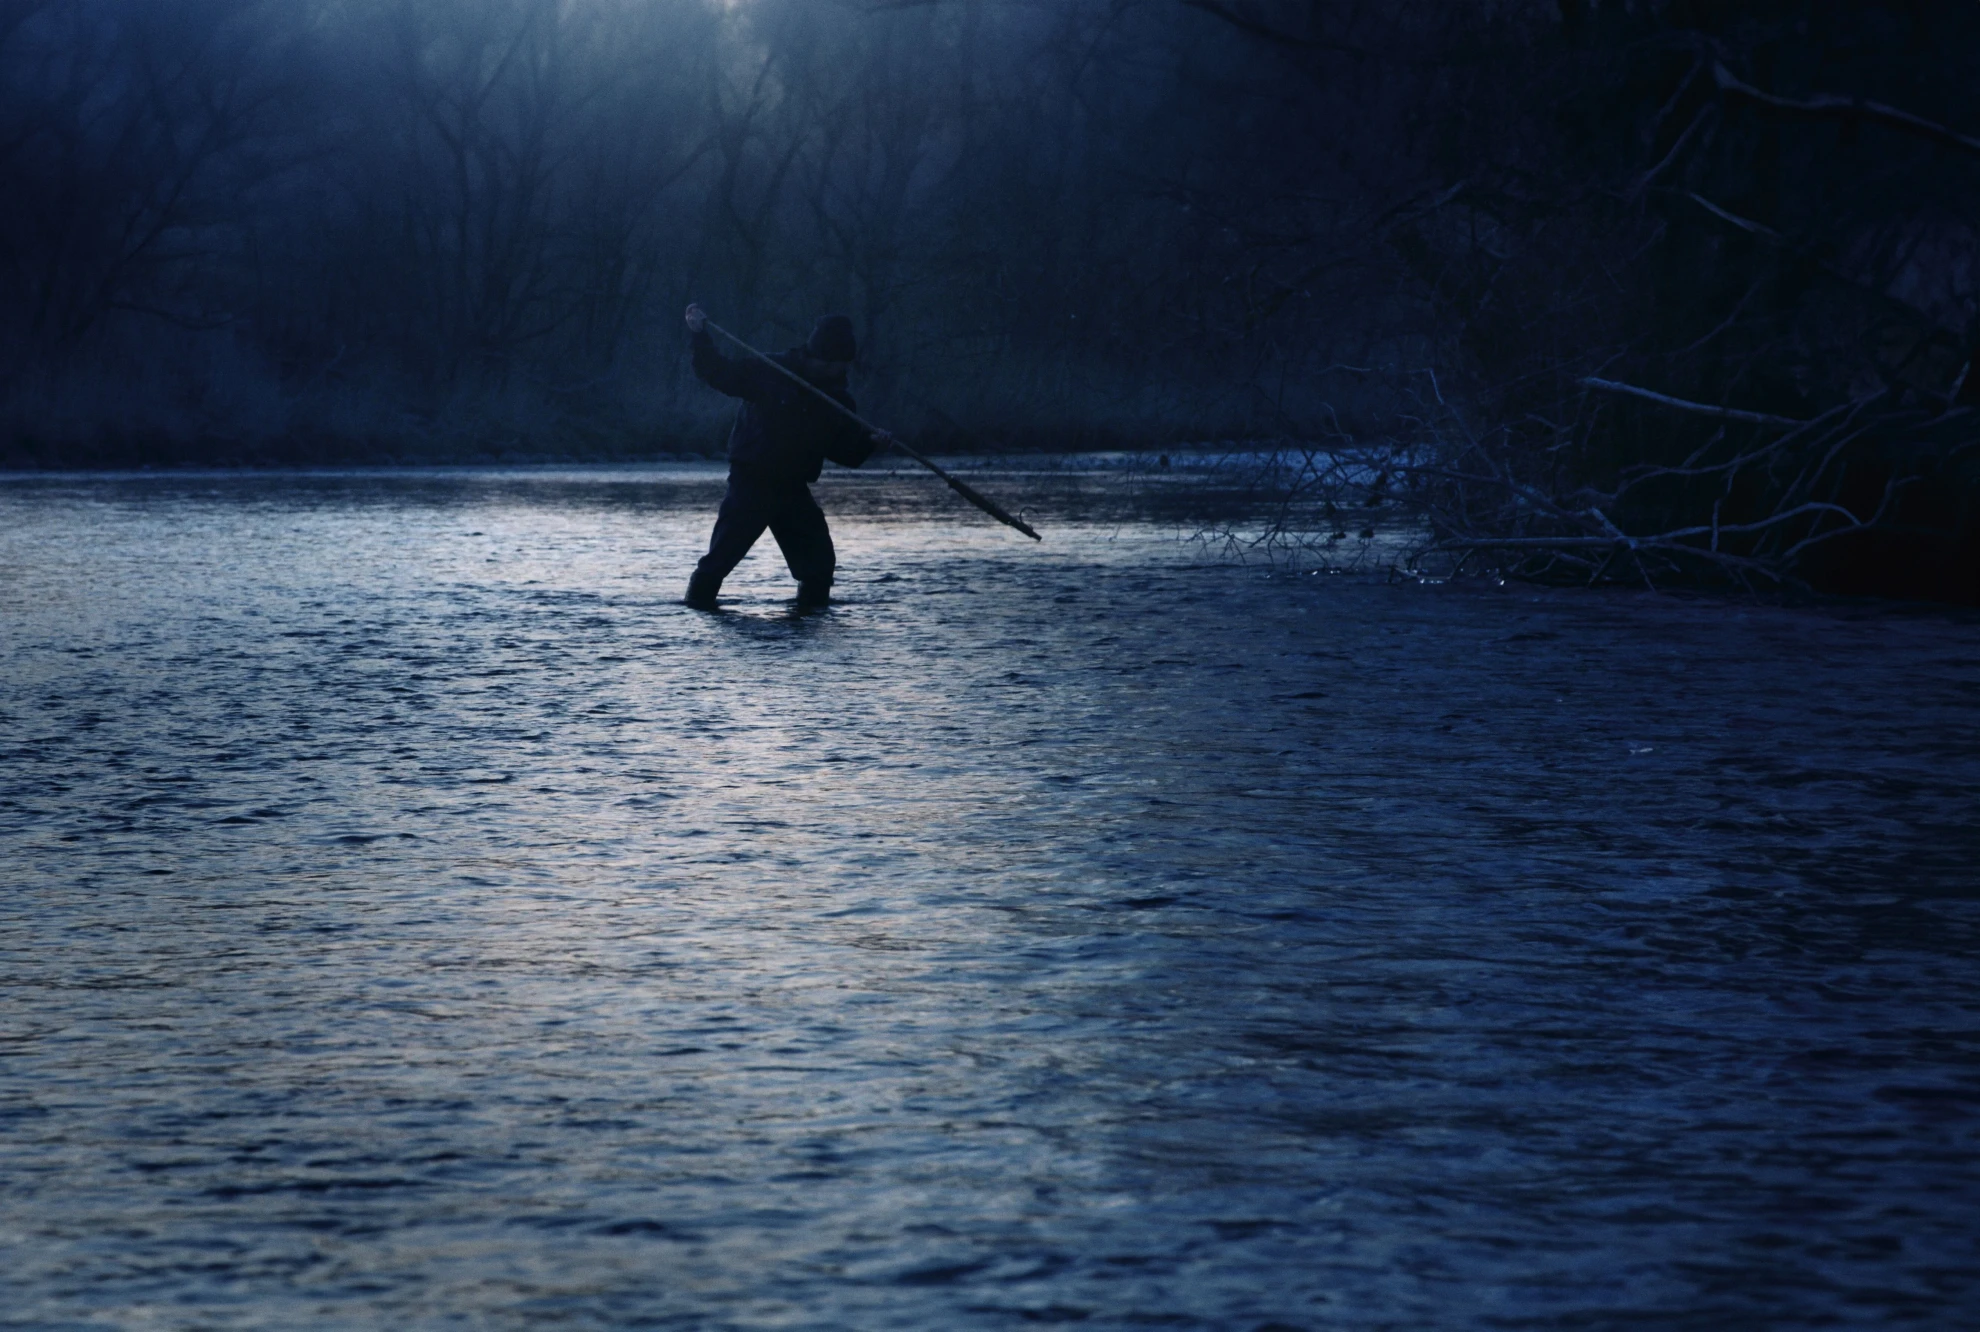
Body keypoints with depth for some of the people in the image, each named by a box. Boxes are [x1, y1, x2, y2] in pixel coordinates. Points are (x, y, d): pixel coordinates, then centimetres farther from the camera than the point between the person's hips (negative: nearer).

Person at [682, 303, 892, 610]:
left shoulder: (839, 402, 6)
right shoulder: (771, 372, -9)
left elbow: (846, 452, 9)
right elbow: (720, 375, -9)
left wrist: (870, 443, -10)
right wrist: (701, 337, -20)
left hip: (794, 490, 5)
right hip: (750, 481, -5)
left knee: (820, 560, 6)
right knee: (724, 550, -12)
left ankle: (814, 607, 22)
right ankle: (698, 602, -2)